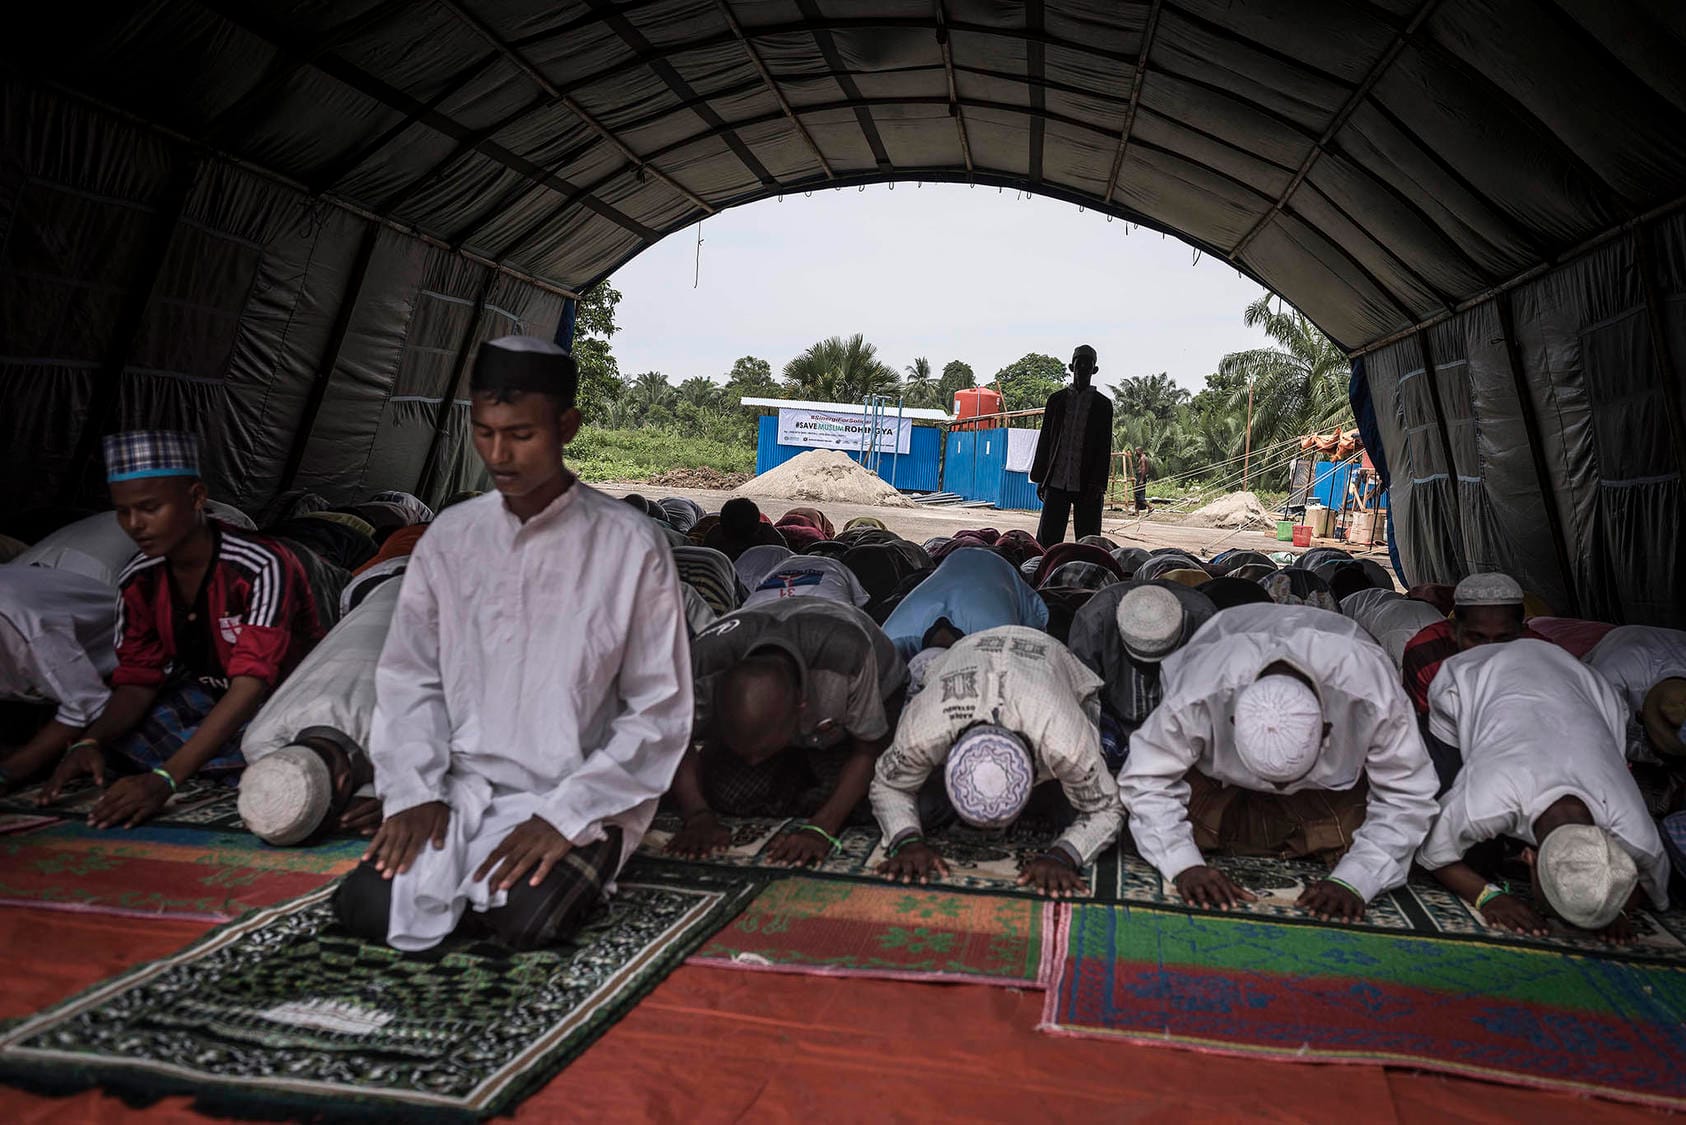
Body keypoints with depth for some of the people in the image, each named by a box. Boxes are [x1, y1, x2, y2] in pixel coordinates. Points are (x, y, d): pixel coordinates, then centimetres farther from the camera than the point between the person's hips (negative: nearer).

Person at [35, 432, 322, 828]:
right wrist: (90, 741, -25)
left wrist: (164, 779, -43)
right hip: (207, 696, 6)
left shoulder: (262, 567, -29)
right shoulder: (138, 580, -6)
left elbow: (251, 685, -35)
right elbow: (138, 681, -3)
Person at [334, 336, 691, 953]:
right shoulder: (450, 537, 4)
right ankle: (468, 873, 12)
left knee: (524, 919, -26)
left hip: (578, 799, -3)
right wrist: (415, 791, -6)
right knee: (367, 908, -17)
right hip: (463, 787, 3)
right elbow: (408, 676, 9)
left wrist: (563, 816, -15)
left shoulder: (632, 545, -9)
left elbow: (660, 712, -7)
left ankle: (567, 869, 6)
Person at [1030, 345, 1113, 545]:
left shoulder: (1102, 404, 6)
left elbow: (1104, 448, 3)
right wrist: (1041, 478, 6)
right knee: (1047, 538, -2)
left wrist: (1098, 485, -7)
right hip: (1056, 481, 1)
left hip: (1086, 484, -1)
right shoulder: (1056, 399, 11)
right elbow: (1045, 439, 11)